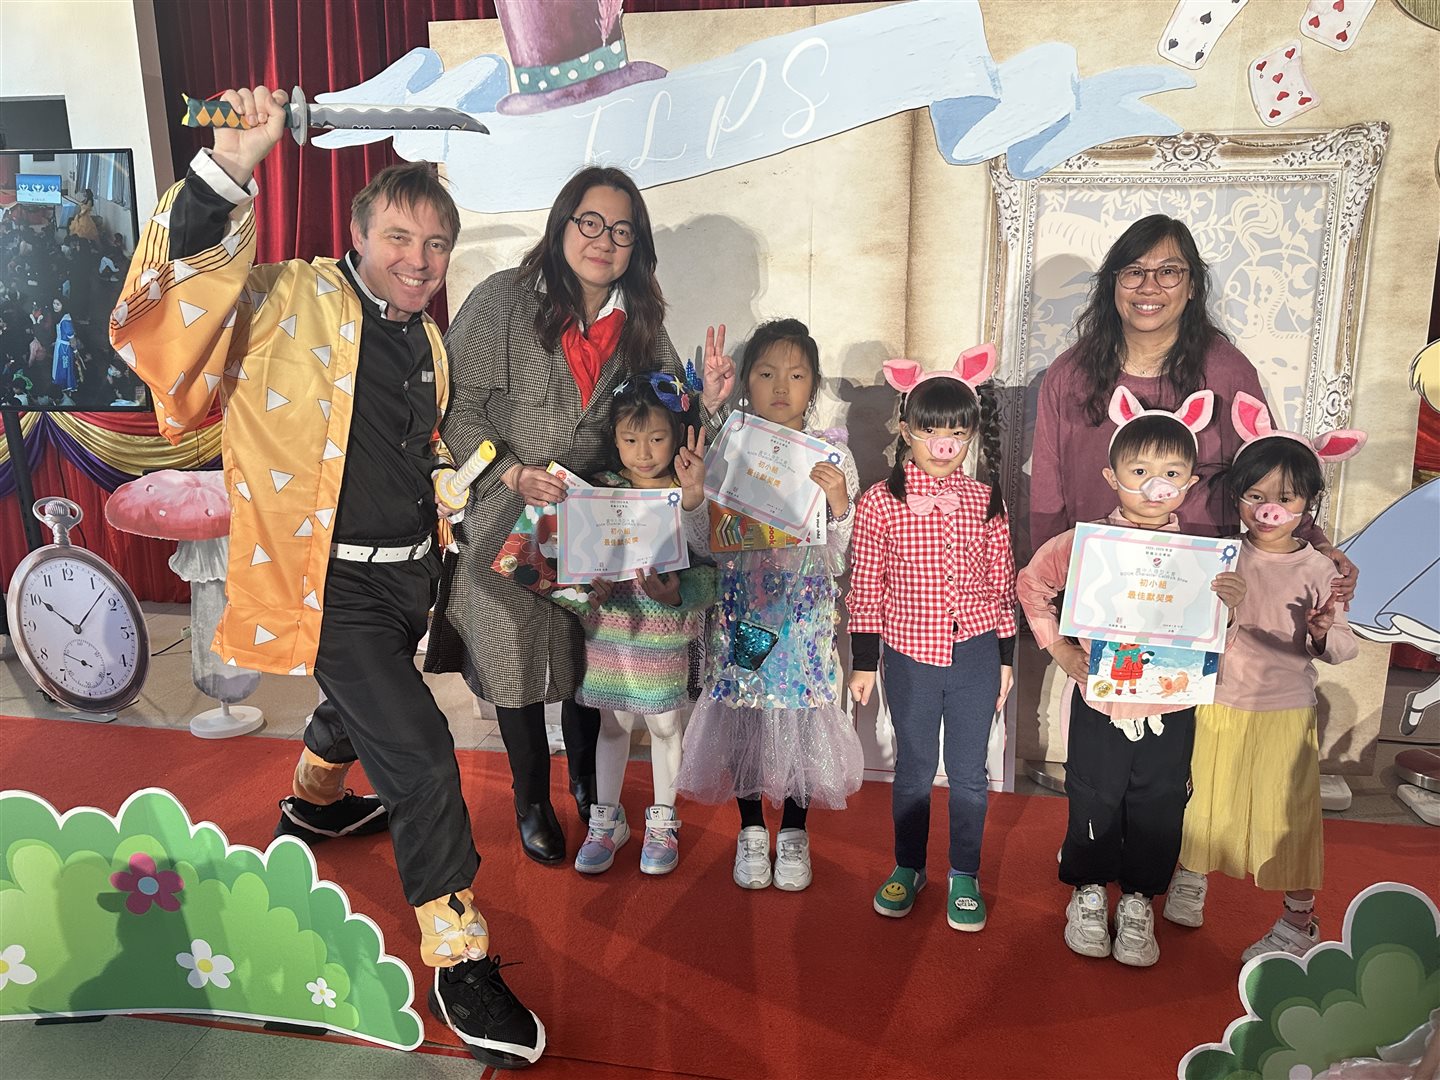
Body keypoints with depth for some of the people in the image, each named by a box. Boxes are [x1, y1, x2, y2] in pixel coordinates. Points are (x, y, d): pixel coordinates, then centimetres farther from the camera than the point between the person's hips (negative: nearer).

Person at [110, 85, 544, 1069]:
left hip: (407, 572, 8)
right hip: (331, 582, -8)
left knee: (361, 702, 31)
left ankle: (315, 803, 63)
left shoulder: (427, 341, 10)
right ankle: (460, 965, 3)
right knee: (418, 750, -12)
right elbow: (183, 284, -29)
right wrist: (230, 167, -38)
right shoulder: (290, 303, -12)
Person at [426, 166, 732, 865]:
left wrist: (701, 404, -12)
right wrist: (513, 473, -20)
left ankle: (586, 780, 39)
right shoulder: (504, 300, -9)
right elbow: (456, 407, -10)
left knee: (590, 661, 13)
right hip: (508, 521, -3)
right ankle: (531, 801, 32)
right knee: (516, 660, 10)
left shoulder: (640, 323, 4)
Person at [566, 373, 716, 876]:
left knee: (666, 724, 12)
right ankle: (606, 820, 31)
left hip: (668, 634, -2)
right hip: (610, 628, 2)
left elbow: (705, 574, -9)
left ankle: (662, 822, 31)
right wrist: (592, 581, -18)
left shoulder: (691, 497, -7)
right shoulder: (602, 491, -1)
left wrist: (675, 593, -27)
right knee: (612, 723, 14)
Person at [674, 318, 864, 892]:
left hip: (804, 613, -1)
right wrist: (693, 495, -18)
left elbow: (839, 558, -6)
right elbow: (710, 545, -2)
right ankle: (751, 829, 32)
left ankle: (793, 832, 31)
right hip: (740, 610, 1)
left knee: (799, 715, 6)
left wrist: (839, 504, -23)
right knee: (741, 716, 9)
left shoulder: (832, 455, -3)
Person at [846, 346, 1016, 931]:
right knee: (913, 767, 14)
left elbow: (1002, 584, 6)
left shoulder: (986, 501, 0)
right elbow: (865, 588, -2)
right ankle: (907, 868, 33)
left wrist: (1005, 658, 7)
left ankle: (964, 876, 30)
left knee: (969, 771, 11)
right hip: (909, 655, -1)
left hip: (974, 655, 1)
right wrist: (863, 661, -1)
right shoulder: (880, 503, -6)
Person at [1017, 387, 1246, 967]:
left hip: (1171, 709, 1)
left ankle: (1137, 902, 37)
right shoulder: (1086, 542, -9)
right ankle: (1088, 893, 37)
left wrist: (1233, 602, -19)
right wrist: (1058, 647, -1)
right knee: (1094, 805, 14)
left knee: (1157, 810, 15)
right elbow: (1031, 583, 5)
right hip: (1100, 705, -1)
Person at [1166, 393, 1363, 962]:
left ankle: (1298, 920, 28)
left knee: (1289, 814, 8)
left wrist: (1323, 637, -29)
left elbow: (1346, 645, -9)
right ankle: (1190, 880, 43)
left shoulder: (1316, 569, -9)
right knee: (1206, 800, 18)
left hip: (1284, 713, -2)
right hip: (1217, 704, 2)